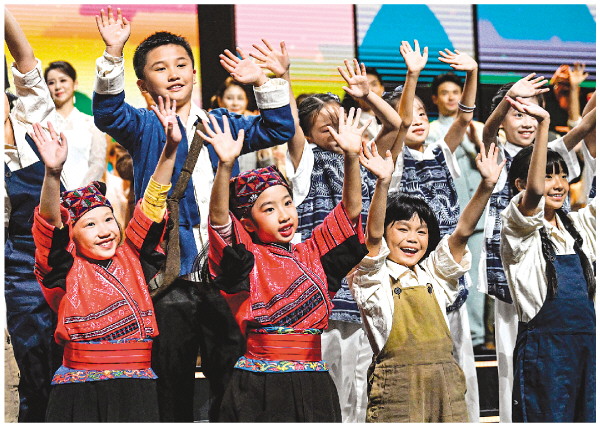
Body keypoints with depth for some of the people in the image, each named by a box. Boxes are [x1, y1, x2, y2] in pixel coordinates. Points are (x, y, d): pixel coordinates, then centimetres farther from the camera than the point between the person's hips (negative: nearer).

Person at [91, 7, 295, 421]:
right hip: (172, 276, -3)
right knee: (173, 386, 0)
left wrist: (264, 83, -1)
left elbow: (278, 129, 14)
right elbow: (109, 114, -14)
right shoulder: (145, 128, 5)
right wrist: (114, 55, -29)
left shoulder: (221, 124, 16)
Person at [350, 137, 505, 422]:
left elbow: (463, 231, 7)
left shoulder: (433, 275, 17)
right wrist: (383, 183, -27)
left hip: (445, 386, 5)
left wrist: (487, 185, -5)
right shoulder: (374, 278, 4)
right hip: (397, 386, -5)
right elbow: (373, 235, -13)